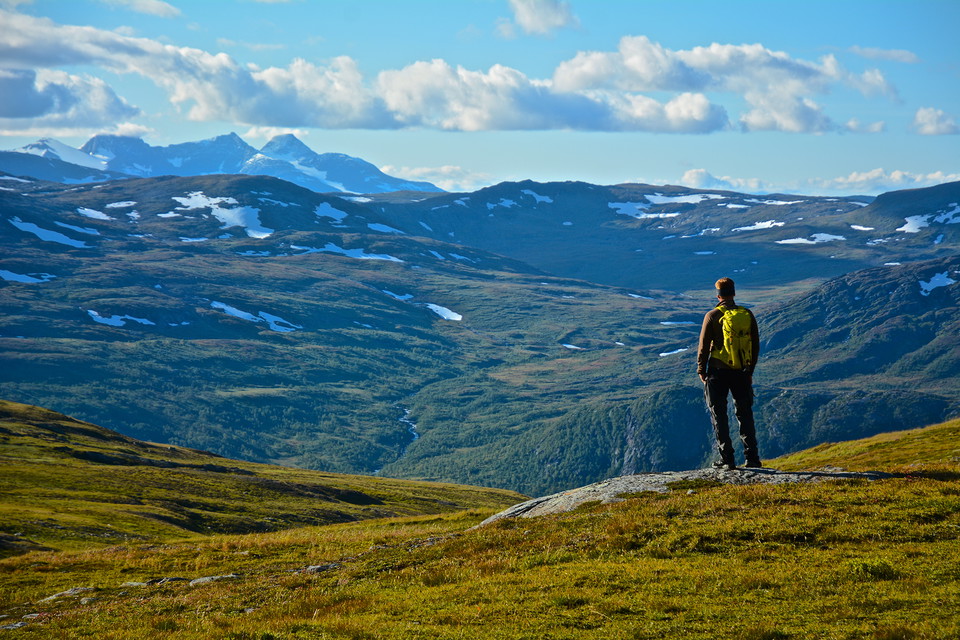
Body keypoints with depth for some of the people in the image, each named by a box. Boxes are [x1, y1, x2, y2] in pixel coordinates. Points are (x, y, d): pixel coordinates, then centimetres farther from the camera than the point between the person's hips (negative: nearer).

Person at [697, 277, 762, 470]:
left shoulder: (713, 316, -8)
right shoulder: (747, 315, 3)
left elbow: (704, 346, -7)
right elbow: (755, 345, 9)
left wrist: (701, 370, 5)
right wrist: (750, 370, 18)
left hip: (718, 372, -3)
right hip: (741, 373, 3)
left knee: (719, 416, 4)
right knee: (745, 415, 12)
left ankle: (726, 459, 2)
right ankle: (752, 457, 8)